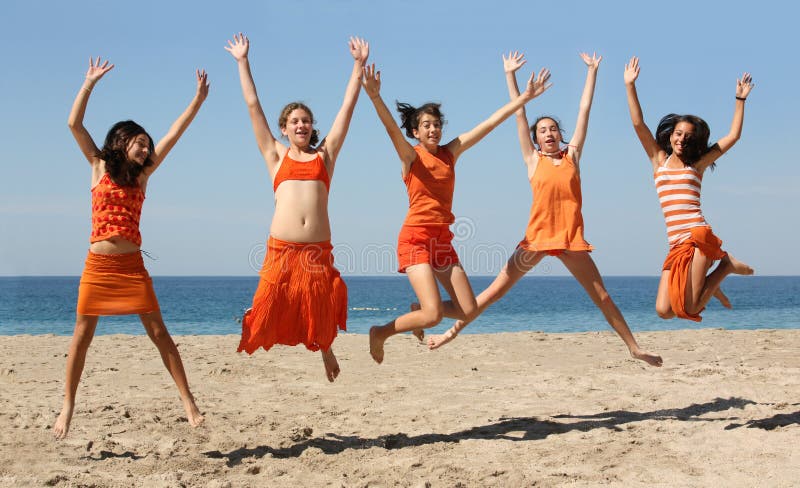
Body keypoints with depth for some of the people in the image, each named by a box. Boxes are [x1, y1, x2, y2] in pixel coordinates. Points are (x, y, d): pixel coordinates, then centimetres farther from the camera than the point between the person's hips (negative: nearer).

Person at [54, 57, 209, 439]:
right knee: (82, 336, 4)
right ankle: (67, 407, 14)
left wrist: (198, 99, 8)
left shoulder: (142, 175, 12)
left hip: (132, 265, 1)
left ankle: (188, 402, -2)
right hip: (98, 265, -1)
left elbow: (173, 135, 10)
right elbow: (74, 124, -1)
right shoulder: (99, 166, 8)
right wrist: (89, 83, -7)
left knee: (159, 332, -2)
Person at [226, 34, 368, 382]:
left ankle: (325, 353, 30)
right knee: (268, 313, -3)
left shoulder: (325, 155, 15)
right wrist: (242, 62, 16)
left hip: (318, 250, 1)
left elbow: (347, 108, 15)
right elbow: (253, 106, 15)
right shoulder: (276, 156, 14)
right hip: (281, 249, -1)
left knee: (321, 316, 8)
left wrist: (358, 65, 14)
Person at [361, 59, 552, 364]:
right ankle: (380, 333, 7)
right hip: (416, 237, -6)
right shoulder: (411, 156, -4)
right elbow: (392, 129, -23)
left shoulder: (450, 153, 10)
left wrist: (525, 97, 9)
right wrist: (375, 97, -41)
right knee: (434, 315, -17)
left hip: (443, 239, 6)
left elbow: (490, 123, 8)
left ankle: (419, 311, 29)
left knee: (469, 311, 4)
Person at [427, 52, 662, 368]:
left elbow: (584, 110, 12)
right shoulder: (533, 160, 7)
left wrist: (592, 71, 14)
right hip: (537, 235, -1)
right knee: (497, 289, -1)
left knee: (601, 295, 4)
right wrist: (510, 74, 5)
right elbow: (519, 114, 5)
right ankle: (452, 332, 3)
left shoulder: (572, 156, 10)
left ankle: (634, 348, 12)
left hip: (571, 237, 1)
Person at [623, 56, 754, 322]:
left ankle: (726, 265, 14)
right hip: (676, 245, 3)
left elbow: (733, 136, 12)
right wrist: (630, 86, 1)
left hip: (698, 236, -3)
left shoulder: (697, 164, 10)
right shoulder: (659, 160, 14)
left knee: (689, 309, -13)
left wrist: (740, 99, 12)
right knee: (664, 310, -8)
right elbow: (638, 124, 7)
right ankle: (707, 284, 21)